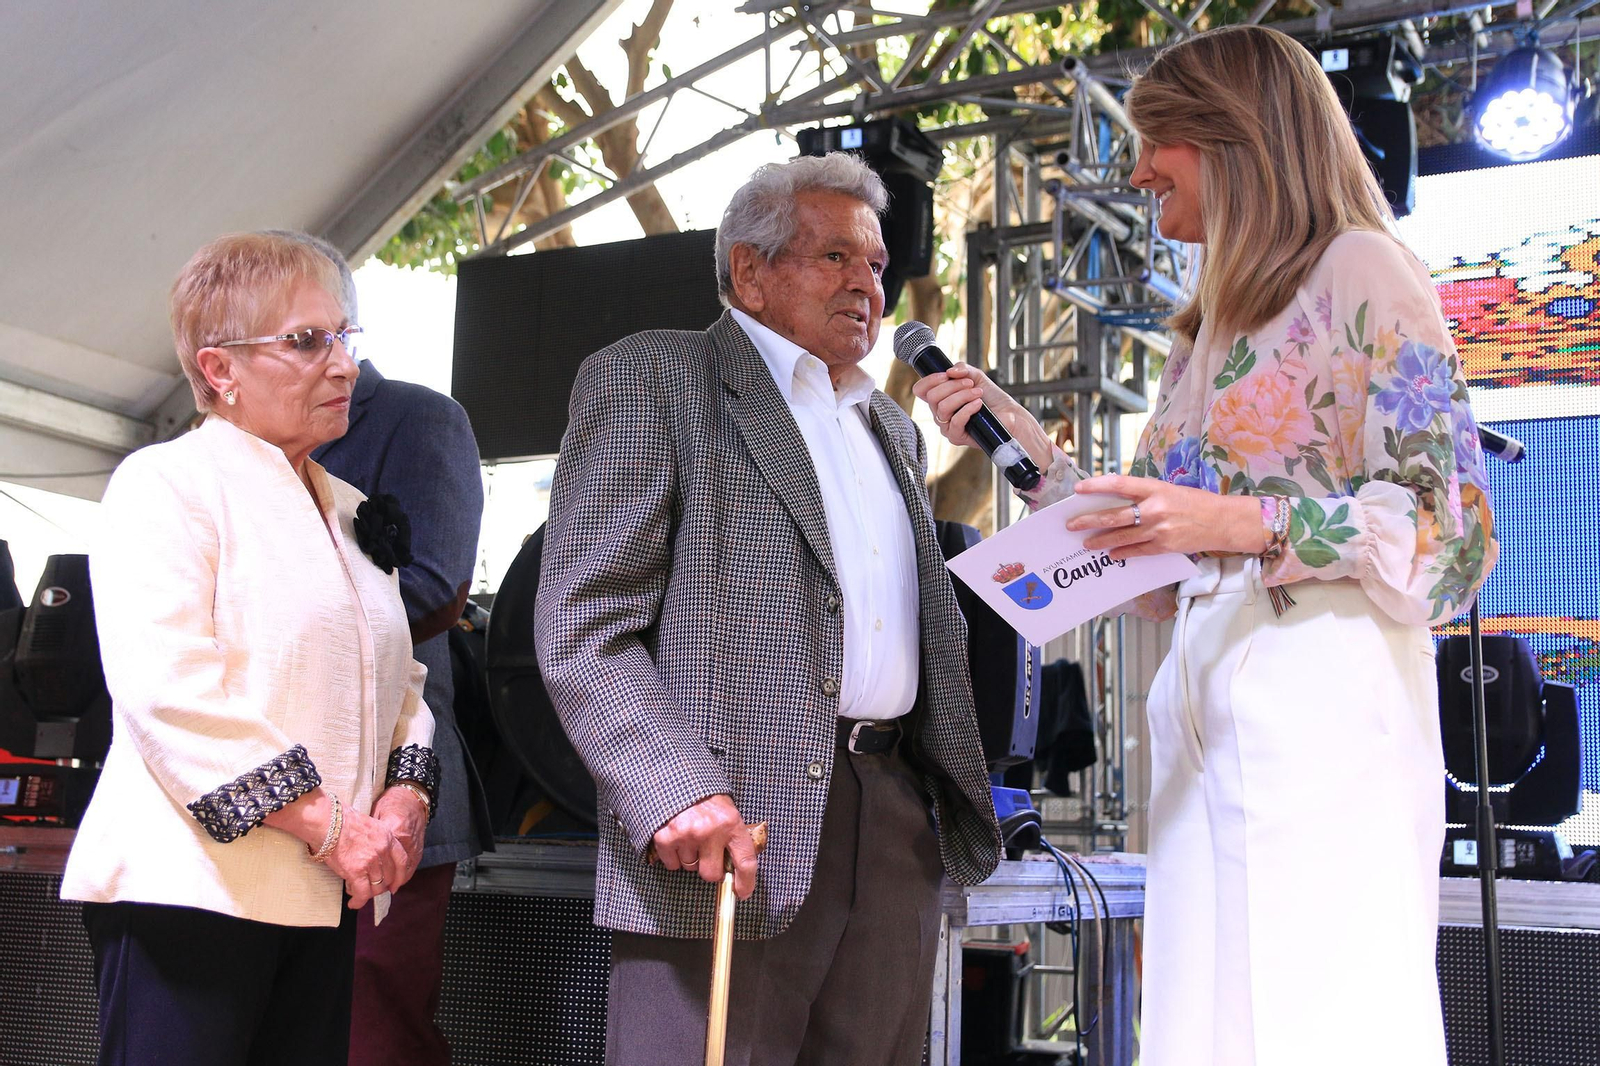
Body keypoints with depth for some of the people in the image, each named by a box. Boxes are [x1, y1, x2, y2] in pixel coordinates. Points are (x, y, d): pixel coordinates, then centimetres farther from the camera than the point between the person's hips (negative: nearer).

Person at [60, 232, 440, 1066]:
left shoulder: (349, 512, 19)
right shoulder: (166, 483, -5)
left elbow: (398, 678, 21)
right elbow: (168, 687, -17)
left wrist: (405, 795, 0)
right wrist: (326, 822, -17)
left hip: (325, 894, 7)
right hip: (191, 886, -7)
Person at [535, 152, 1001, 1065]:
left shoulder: (895, 430, 24)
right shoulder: (648, 381, 1)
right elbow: (584, 629, -9)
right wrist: (679, 792, -21)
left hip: (894, 830, 7)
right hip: (732, 839, -6)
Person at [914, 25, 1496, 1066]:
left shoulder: (1358, 274, 0)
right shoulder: (1210, 327, 23)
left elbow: (1451, 528, -7)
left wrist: (1247, 523, -19)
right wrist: (1014, 432, 19)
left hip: (1324, 697, -7)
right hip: (1203, 699, 7)